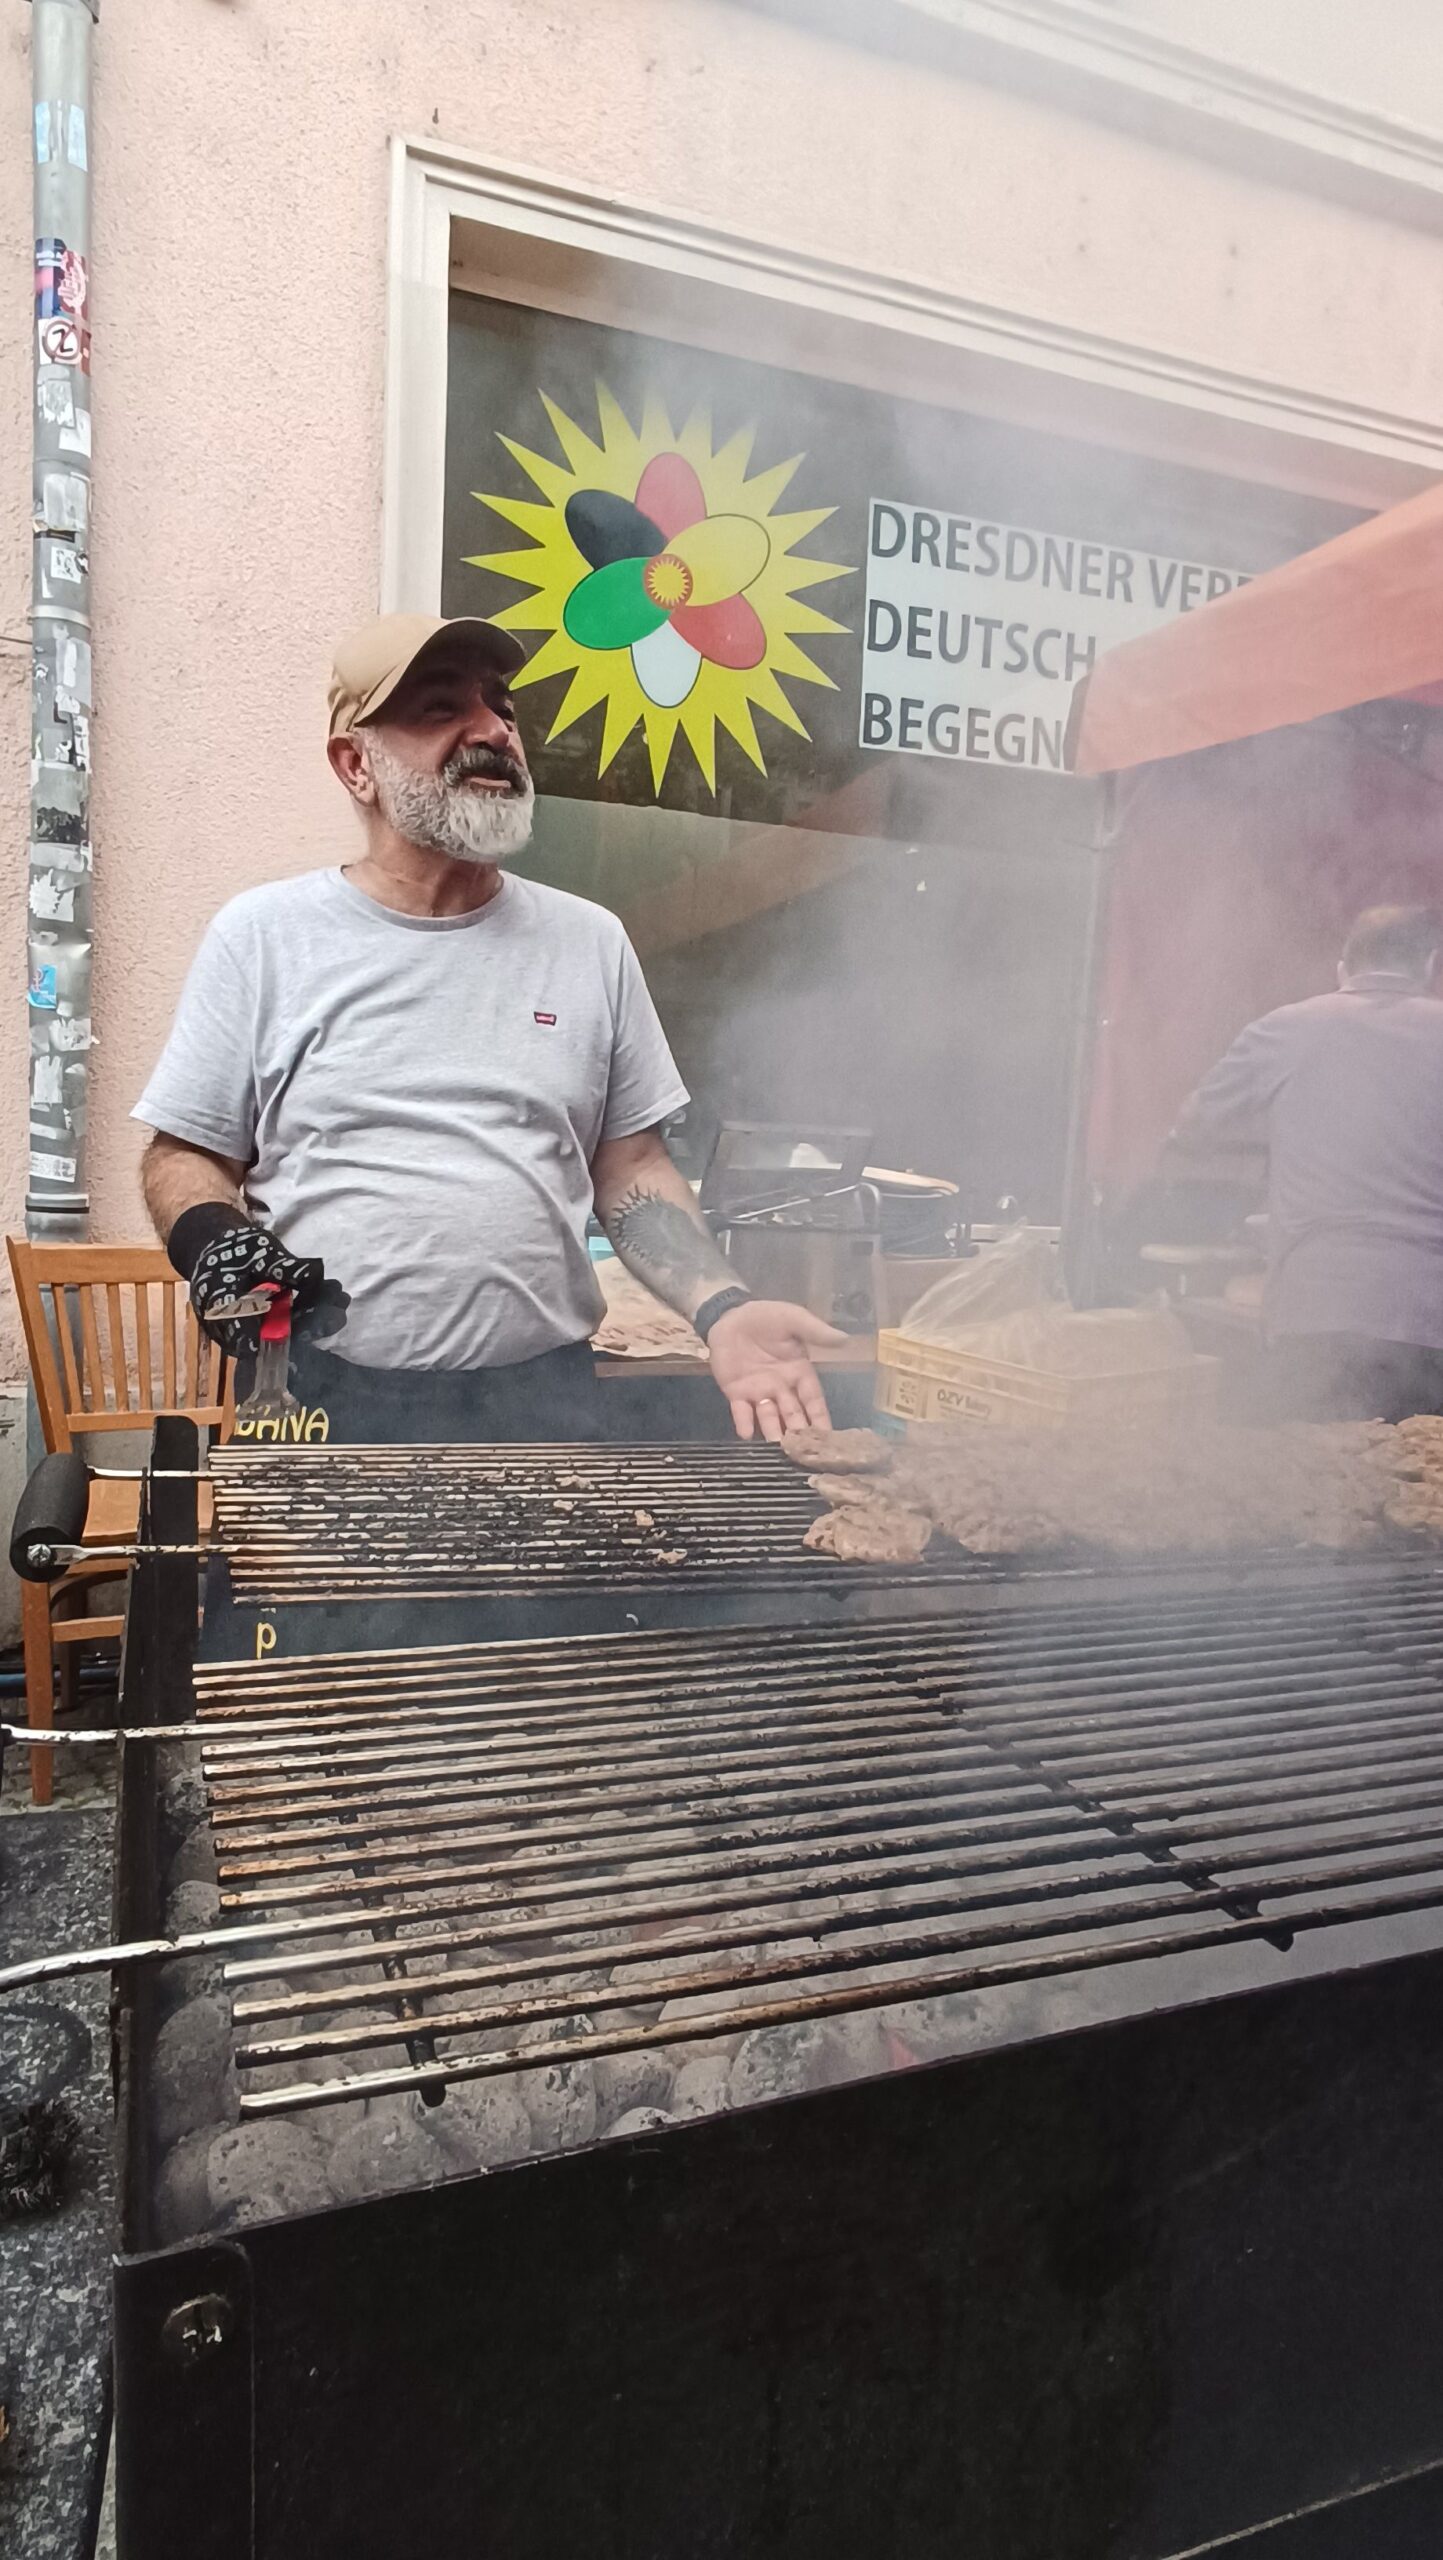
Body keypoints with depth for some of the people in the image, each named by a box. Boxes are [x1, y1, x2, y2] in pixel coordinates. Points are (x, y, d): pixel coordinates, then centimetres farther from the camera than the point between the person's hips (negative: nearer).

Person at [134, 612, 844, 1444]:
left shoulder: (592, 941, 6)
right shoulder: (263, 935, 1)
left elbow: (631, 1168, 7)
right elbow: (188, 1152, 5)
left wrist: (722, 1308, -8)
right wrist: (211, 1241, -16)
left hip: (546, 1398, 2)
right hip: (324, 1402, -1)